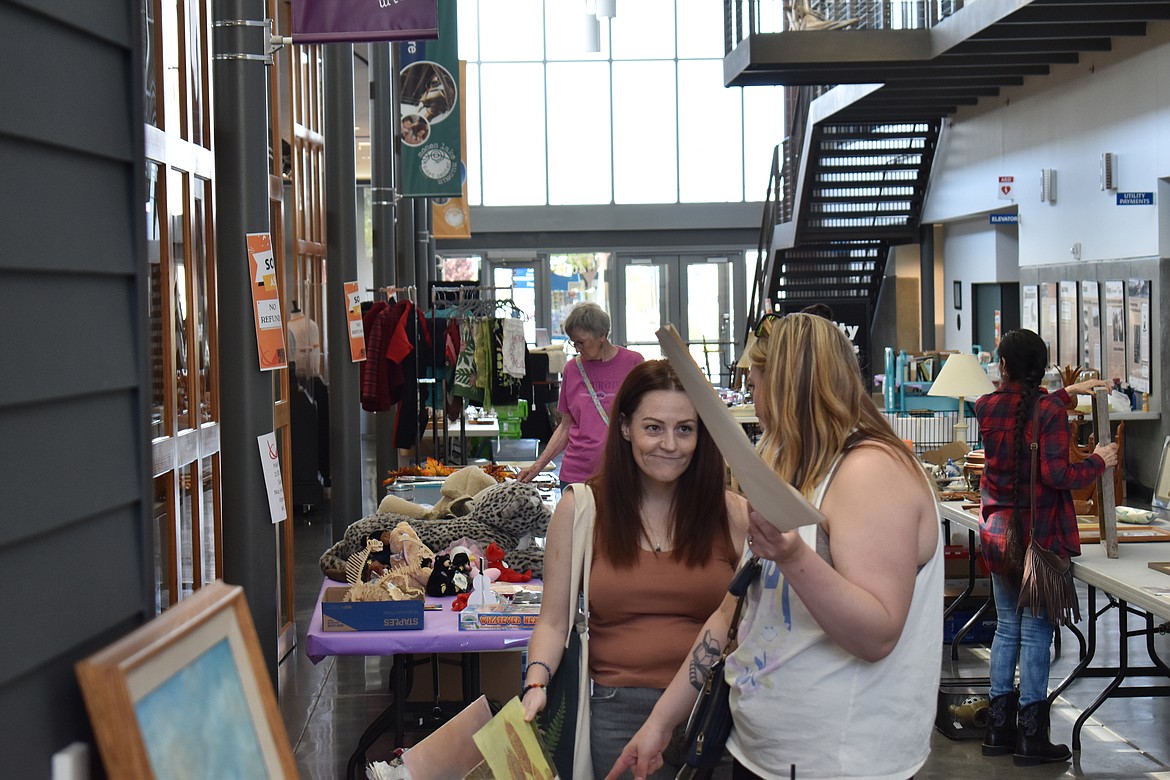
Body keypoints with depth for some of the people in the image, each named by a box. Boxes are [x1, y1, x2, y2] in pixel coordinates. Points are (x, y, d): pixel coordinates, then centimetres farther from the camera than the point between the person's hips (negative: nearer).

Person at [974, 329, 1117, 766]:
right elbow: (1057, 475, -19)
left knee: (1007, 627, 15)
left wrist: (1068, 392, 24)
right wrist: (1099, 462, -3)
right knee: (1035, 632, 1)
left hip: (998, 534, 5)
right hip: (1039, 534, -5)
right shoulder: (1049, 412, -14)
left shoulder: (986, 408, 2)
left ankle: (999, 729, 20)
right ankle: (1031, 737, 6)